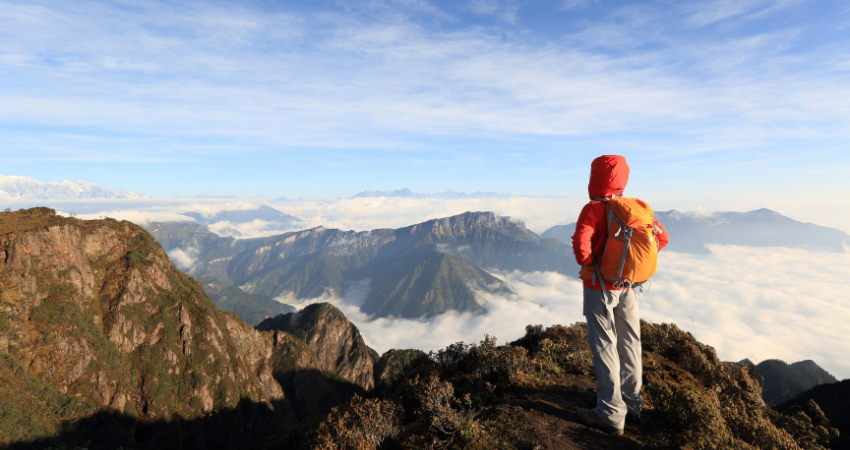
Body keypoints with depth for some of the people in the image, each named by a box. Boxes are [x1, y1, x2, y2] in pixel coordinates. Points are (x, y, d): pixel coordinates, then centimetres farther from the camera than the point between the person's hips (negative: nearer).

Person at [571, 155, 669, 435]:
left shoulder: (593, 209, -16)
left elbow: (581, 241, -33)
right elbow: (661, 237, 8)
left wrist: (587, 264, -16)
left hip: (600, 286, -6)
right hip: (629, 286, 7)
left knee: (604, 346, 2)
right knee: (629, 343, 17)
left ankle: (611, 414, 10)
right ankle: (632, 404, 32)